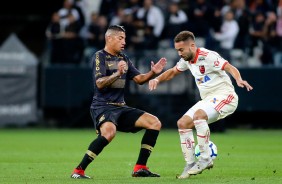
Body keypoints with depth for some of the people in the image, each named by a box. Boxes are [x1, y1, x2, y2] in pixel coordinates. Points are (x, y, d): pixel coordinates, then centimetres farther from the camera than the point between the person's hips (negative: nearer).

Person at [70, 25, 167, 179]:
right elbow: (100, 83, -17)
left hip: (120, 107, 8)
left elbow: (139, 79, 17)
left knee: (155, 123, -3)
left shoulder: (123, 58, 18)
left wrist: (153, 72, -1)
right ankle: (78, 171, -29)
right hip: (102, 107, -8)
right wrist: (117, 73, -32)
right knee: (109, 131, -37)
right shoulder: (99, 56, -5)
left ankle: (140, 168, -1)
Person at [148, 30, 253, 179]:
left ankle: (205, 159, -27)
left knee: (198, 115, -33)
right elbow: (172, 72, 24)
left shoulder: (208, 56, -18)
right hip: (208, 100, 9)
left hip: (225, 96, -9)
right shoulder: (187, 60, 7)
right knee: (182, 123, -3)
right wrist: (157, 79, 5)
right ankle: (190, 164, 1)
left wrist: (239, 80, -46)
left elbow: (230, 68, -26)